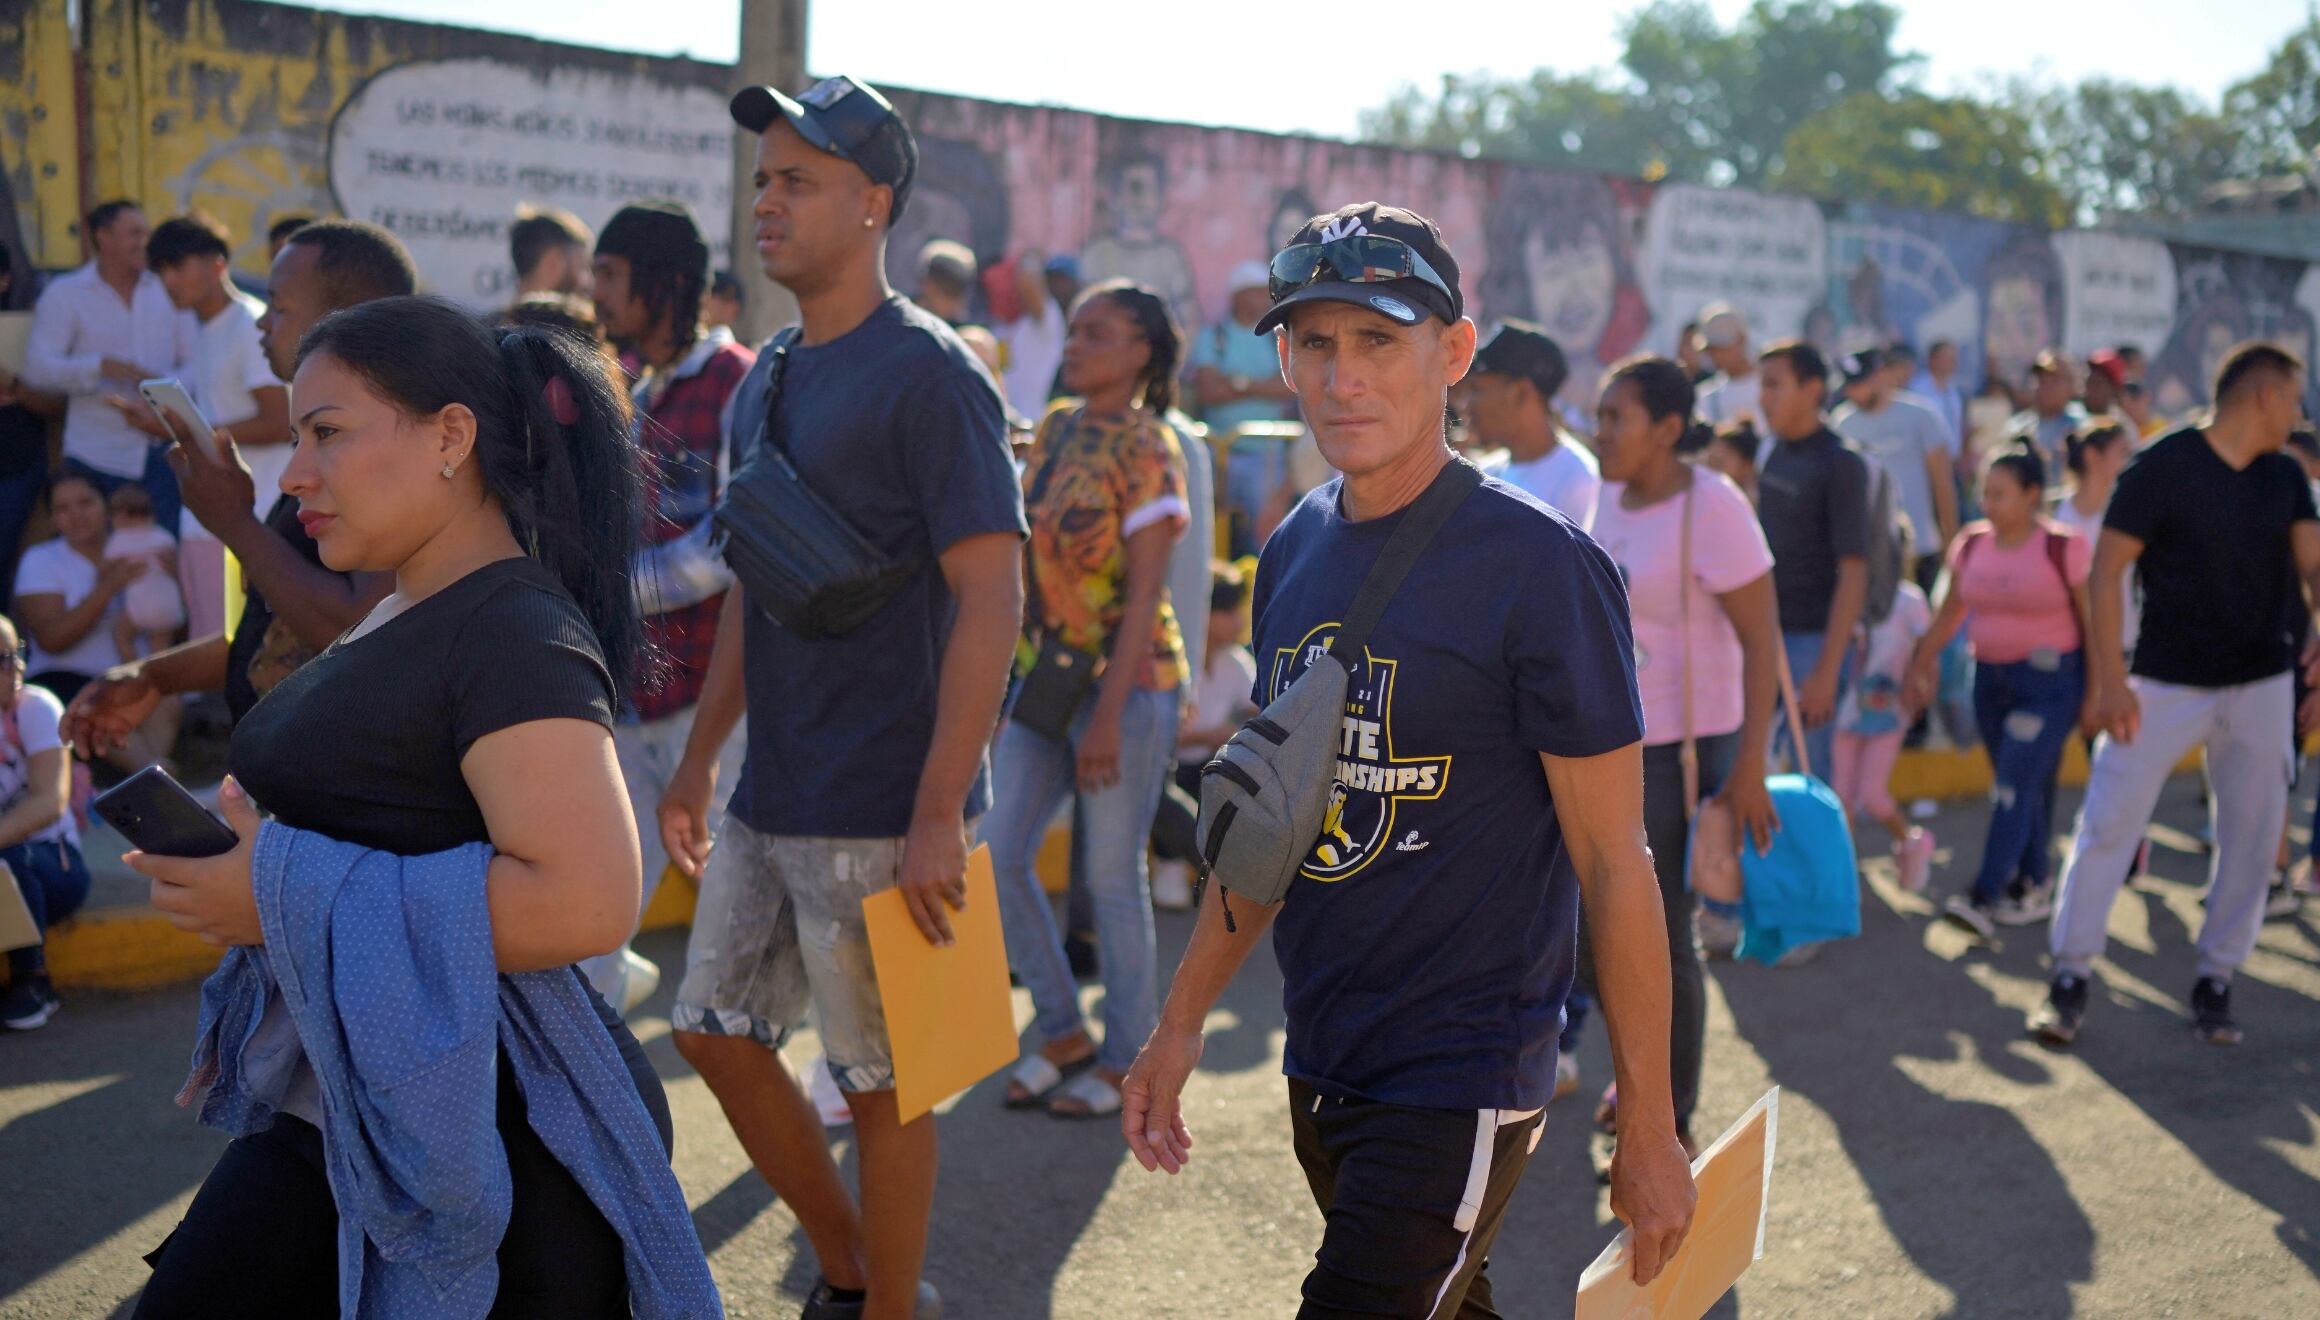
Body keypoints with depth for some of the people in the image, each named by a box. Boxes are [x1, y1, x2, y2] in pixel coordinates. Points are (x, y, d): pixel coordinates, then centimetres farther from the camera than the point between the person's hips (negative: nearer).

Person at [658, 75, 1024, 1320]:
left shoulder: (925, 373, -13)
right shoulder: (765, 385, 12)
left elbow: (993, 598, -19)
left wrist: (937, 816, -23)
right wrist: (698, 759, 18)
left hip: (879, 816, -8)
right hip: (766, 800, 9)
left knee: (881, 1078, 3)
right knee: (716, 1031, 15)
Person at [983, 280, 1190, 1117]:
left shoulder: (1146, 449, -12)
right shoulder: (1055, 427, 9)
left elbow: (1144, 593, -16)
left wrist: (1108, 716, -19)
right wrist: (1019, 675, 12)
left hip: (1128, 680, -7)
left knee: (1112, 875, 1)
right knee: (1001, 851, 6)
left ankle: (1126, 1062, 16)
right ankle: (1064, 1033, 22)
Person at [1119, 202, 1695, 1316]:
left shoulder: (1538, 567, -15)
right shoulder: (1293, 554, 6)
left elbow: (1615, 864, -13)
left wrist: (1649, 1132, -10)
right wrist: (1180, 1024, 12)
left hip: (1459, 1087, -6)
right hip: (1321, 1073, 6)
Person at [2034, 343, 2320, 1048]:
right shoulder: (2163, 466, -11)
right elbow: (2106, 571, -11)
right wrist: (2111, 678, -17)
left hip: (2261, 687, 5)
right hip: (2165, 684, -5)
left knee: (2251, 837, 7)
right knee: (2107, 824, -5)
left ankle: (2216, 980, 20)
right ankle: (2072, 976, 6)